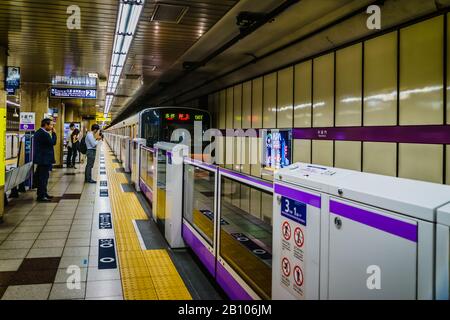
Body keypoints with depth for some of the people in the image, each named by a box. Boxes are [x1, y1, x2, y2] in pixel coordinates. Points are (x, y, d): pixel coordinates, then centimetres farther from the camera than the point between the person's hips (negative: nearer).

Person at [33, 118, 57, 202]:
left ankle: (43, 193, 26)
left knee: (42, 177, 17)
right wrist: (53, 133, -11)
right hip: (44, 159, -11)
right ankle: (41, 196, -4)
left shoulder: (38, 132, 14)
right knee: (43, 177, -7)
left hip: (41, 158, 11)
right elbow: (53, 142, -18)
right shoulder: (44, 134, -19)